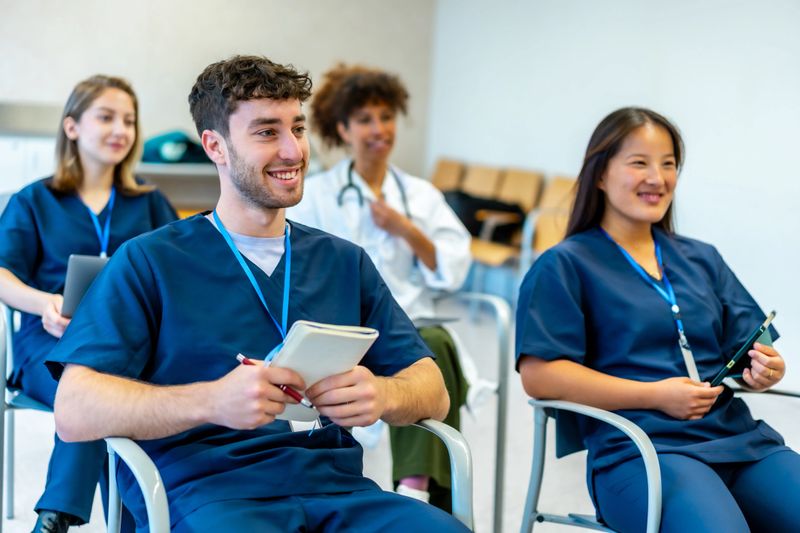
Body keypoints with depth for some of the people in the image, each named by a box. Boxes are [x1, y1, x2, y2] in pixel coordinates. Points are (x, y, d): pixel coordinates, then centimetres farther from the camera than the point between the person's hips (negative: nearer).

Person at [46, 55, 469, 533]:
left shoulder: (344, 262, 20)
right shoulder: (150, 261, 6)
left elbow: (433, 391, 15)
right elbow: (74, 412, -6)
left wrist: (382, 394, -11)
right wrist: (211, 401, -23)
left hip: (337, 487, 4)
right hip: (205, 492, -4)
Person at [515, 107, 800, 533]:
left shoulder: (703, 260, 24)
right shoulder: (565, 265, 5)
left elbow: (746, 350, 21)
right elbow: (539, 375, -6)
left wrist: (765, 370, -4)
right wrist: (656, 395, -11)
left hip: (739, 437, 6)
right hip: (641, 449, -6)